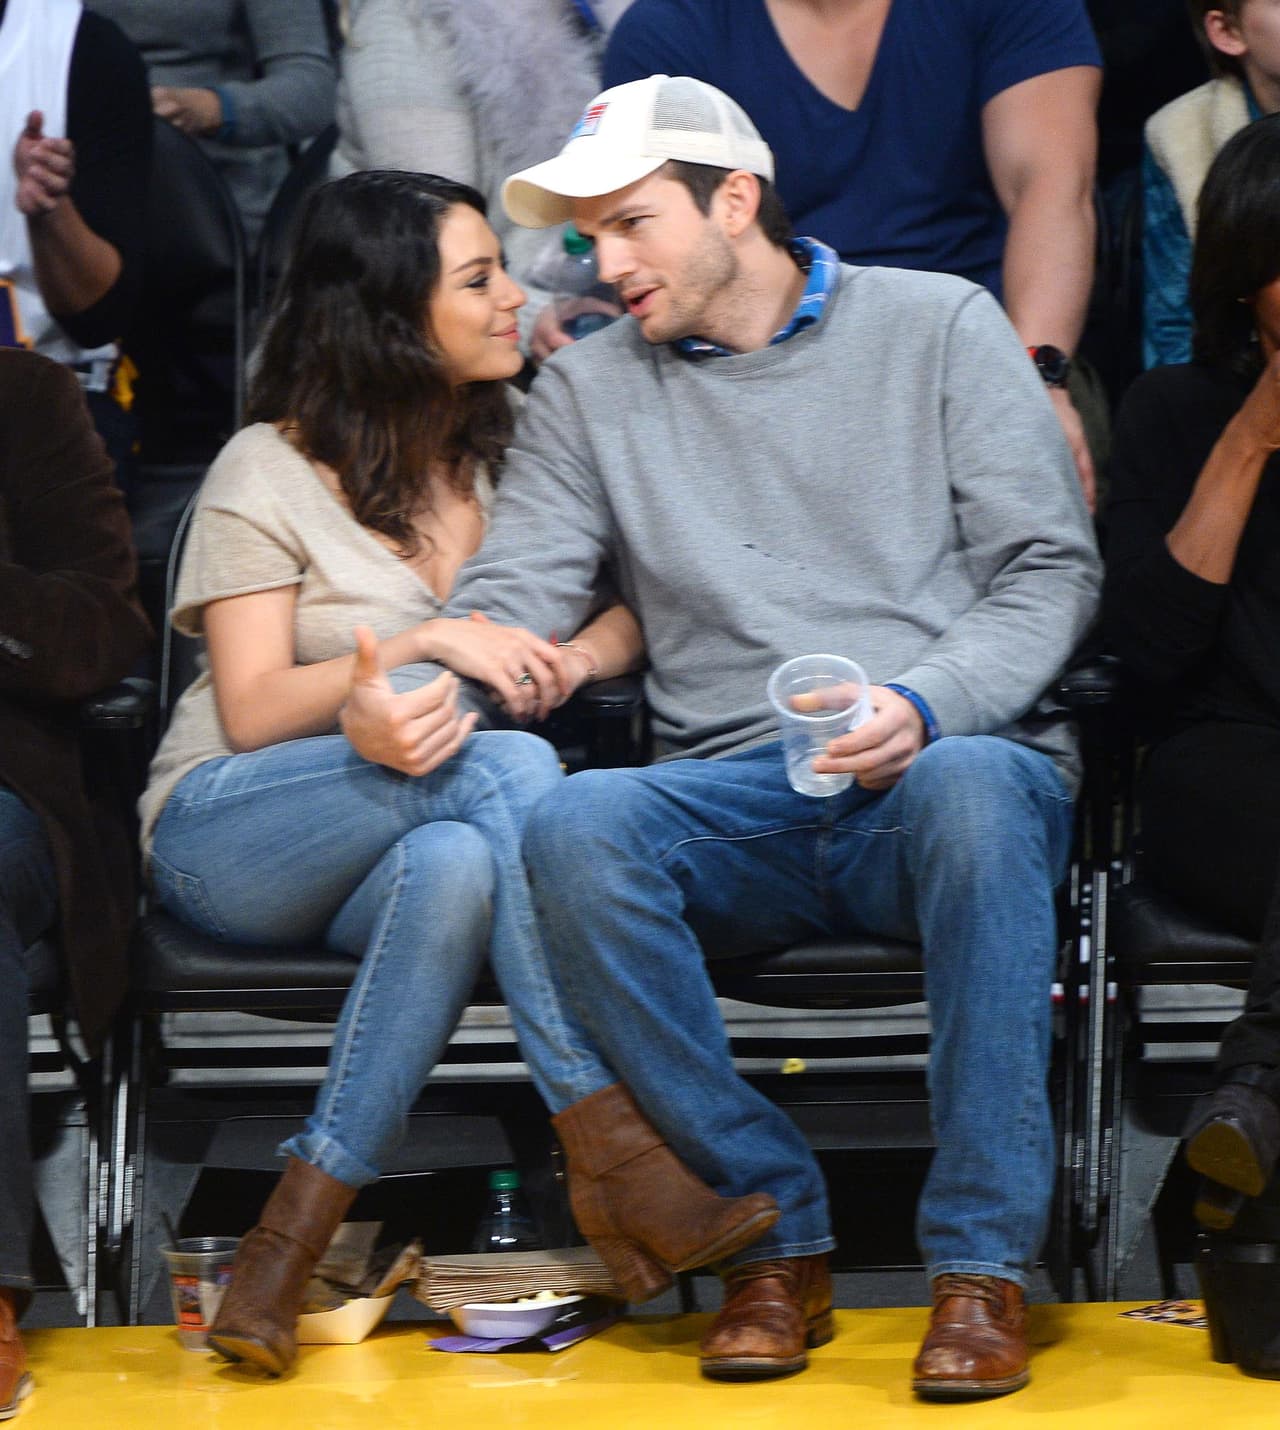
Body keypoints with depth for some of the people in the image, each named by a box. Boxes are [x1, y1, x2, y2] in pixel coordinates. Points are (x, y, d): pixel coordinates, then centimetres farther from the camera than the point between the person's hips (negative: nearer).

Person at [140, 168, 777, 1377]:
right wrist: (426, 645, -18)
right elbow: (252, 713, -6)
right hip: (231, 838, -4)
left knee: (457, 862, -37)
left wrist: (564, 661, -9)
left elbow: (630, 610, 14)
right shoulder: (270, 472, 0)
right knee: (508, 770, -34)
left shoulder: (505, 459, 17)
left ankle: (293, 1237, -37)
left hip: (393, 852, 4)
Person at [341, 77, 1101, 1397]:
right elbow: (515, 593, 7)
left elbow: (1048, 568, 3)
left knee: (969, 786, -39)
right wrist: (409, 683, -17)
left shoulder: (938, 325, 10)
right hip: (732, 807, 2)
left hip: (949, 764, -2)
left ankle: (983, 1263, -32)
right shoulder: (589, 388, 18)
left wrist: (922, 707, -16)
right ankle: (775, 1233, -20)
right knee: (572, 827, -31)